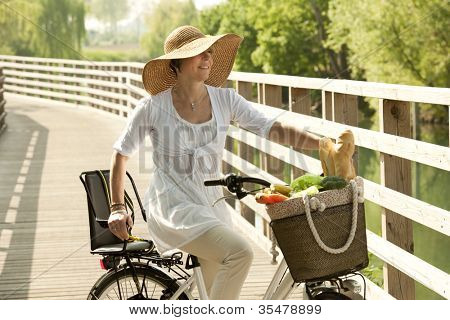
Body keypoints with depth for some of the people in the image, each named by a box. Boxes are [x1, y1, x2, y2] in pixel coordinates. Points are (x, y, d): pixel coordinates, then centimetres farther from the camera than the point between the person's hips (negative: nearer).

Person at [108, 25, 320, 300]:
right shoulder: (153, 107, -5)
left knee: (217, 293, 6)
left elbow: (273, 128, -6)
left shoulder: (225, 100, 3)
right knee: (240, 252, -27)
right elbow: (121, 153, 6)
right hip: (174, 205, -5)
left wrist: (323, 145, -20)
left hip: (212, 205, 5)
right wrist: (117, 208, 4)